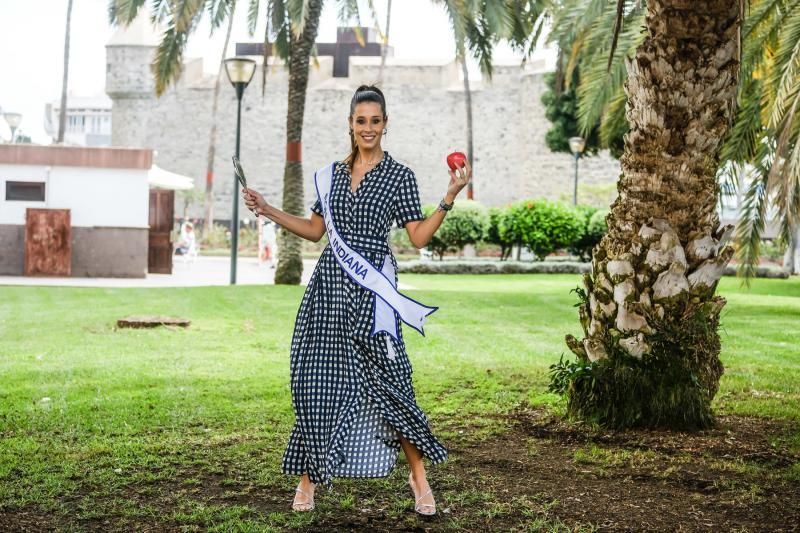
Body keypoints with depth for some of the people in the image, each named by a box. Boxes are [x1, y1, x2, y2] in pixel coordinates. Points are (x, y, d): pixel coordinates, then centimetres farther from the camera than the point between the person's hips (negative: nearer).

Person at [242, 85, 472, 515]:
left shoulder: (399, 175, 1)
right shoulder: (333, 173, 14)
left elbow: (418, 237, -5)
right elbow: (315, 230, 19)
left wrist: (449, 197, -14)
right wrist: (268, 211, 13)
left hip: (371, 287, -4)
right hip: (330, 285, 4)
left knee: (387, 381, -5)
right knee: (317, 380, 3)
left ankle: (418, 477, 8)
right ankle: (308, 477, 16)